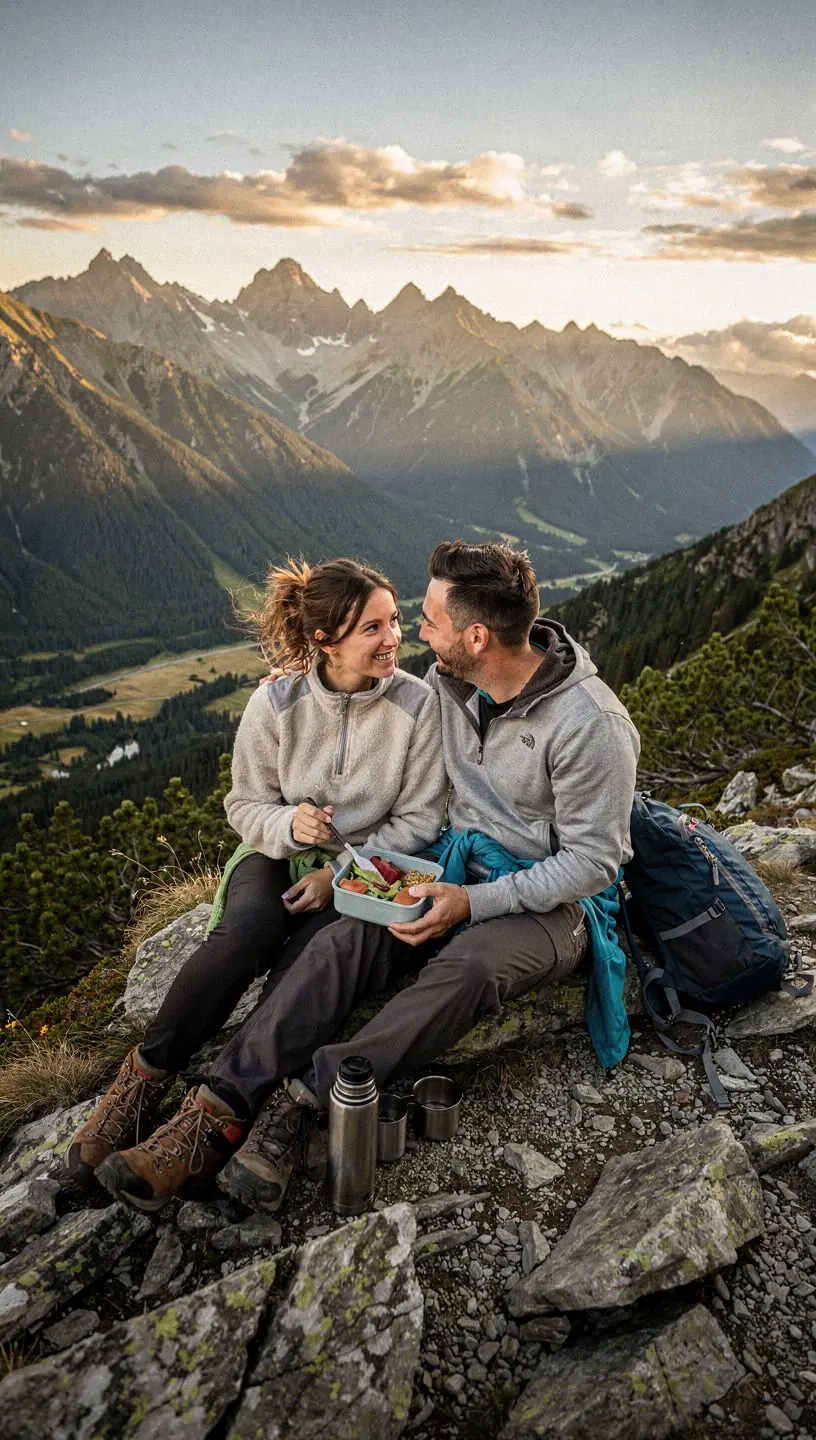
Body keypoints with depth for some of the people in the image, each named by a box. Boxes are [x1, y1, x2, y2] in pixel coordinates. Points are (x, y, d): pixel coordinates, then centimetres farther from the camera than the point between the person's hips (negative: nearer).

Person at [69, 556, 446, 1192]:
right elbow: (247, 806, 1)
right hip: (280, 854, 1)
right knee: (244, 934, -32)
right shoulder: (276, 704, -9)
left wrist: (342, 872, -17)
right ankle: (142, 1081, -16)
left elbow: (419, 819, -6)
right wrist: (290, 824, -21)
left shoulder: (418, 703, -11)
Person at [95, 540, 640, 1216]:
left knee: (467, 968, -36)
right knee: (346, 939, -20)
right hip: (459, 868, 5)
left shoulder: (592, 724, -22)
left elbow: (591, 862, -18)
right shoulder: (449, 680, -2)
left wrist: (473, 903, -24)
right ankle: (215, 1112, -25)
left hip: (555, 899, -5)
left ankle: (298, 1100, -29)